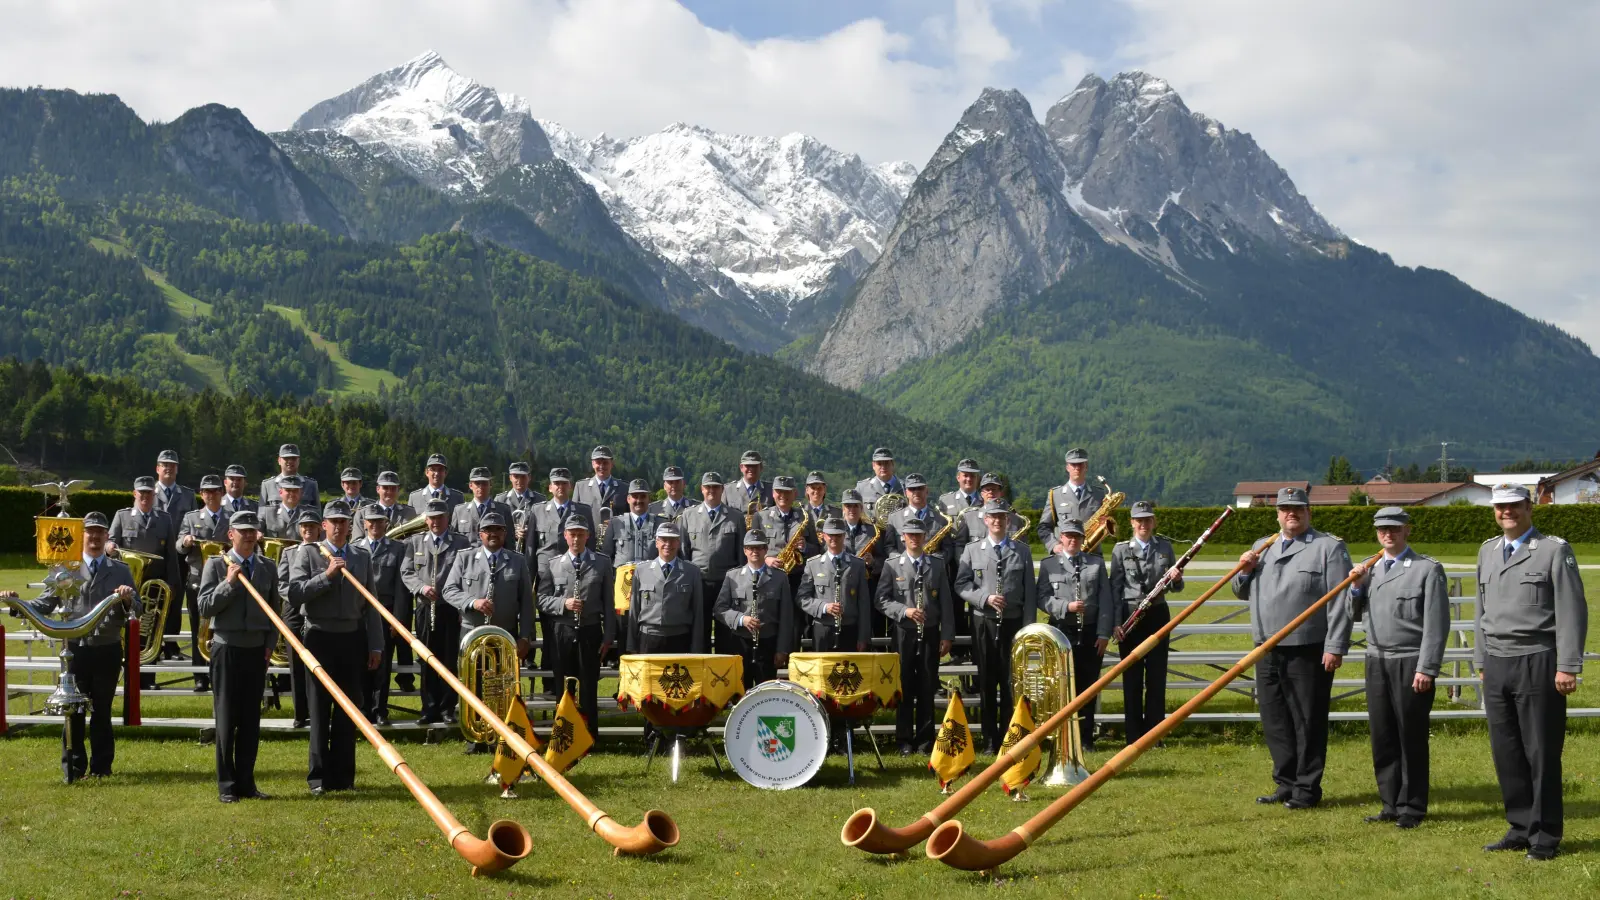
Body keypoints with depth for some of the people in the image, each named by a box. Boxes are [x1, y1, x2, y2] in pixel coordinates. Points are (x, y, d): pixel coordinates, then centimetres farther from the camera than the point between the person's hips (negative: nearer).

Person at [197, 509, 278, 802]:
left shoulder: (268, 567, 10)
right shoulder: (215, 564, 1)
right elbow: (205, 607, -6)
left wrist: (270, 644, 3)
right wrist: (228, 583, -17)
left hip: (257, 650, 3)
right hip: (227, 648, -3)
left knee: (251, 720, 5)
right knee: (227, 719, 0)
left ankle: (247, 783, 11)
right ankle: (227, 786, 4)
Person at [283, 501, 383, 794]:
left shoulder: (362, 557, 10)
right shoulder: (307, 554, 1)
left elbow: (370, 605, 9)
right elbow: (295, 594, -10)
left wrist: (375, 645, 4)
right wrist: (326, 576, -19)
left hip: (353, 640, 3)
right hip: (320, 638, -3)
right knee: (320, 709, 1)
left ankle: (343, 775, 12)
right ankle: (318, 776, 6)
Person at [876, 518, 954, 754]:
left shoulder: (937, 564, 7)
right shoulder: (892, 565, 3)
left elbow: (946, 602, 6)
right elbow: (882, 600, 0)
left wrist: (947, 635, 1)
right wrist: (905, 611, -15)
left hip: (930, 633, 1)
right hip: (904, 632, -1)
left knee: (927, 688, 4)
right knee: (905, 687, 2)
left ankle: (925, 740, 12)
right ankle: (905, 740, 9)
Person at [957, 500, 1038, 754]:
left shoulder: (1022, 551, 7)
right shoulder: (972, 550, 7)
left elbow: (1030, 592, 4)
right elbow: (961, 585, 2)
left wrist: (1028, 626, -2)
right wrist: (985, 598, -13)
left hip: (1013, 623, 0)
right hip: (984, 623, 0)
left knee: (1011, 683, 0)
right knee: (987, 683, 3)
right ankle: (991, 740, 10)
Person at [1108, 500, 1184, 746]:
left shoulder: (1165, 547, 7)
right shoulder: (1121, 549, 1)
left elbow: (1175, 588, 10)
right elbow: (1115, 588, -1)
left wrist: (1176, 580, -13)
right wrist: (1116, 623, -8)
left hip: (1157, 615, 2)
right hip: (1130, 616, -2)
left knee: (1157, 675, 4)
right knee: (1132, 676, 3)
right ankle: (1133, 735, 9)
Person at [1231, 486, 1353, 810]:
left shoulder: (1329, 547, -3)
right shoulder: (1262, 547, 16)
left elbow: (1340, 601, -9)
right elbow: (1242, 592, 24)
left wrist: (1335, 647, -15)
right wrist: (1245, 571, 2)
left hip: (1308, 652, -6)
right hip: (1268, 652, 6)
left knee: (1308, 722, -1)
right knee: (1274, 720, 11)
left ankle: (1307, 789, 7)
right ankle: (1286, 783, 21)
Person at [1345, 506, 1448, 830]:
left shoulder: (1428, 569, -5)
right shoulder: (1371, 569, 14)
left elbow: (1437, 624, -10)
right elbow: (1355, 613, 20)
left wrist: (1426, 669, -15)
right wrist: (1356, 587, 1)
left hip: (1410, 664, -6)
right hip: (1376, 661, 6)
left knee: (1411, 739, 1)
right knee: (1382, 737, 9)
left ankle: (1412, 808, 10)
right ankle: (1391, 804, 18)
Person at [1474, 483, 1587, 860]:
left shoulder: (1554, 551, -3)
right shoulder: (1487, 551, 15)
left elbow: (1572, 613, -7)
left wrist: (1568, 667, -13)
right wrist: (1481, 660, 18)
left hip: (1537, 663, -6)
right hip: (1496, 665, 6)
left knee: (1541, 754, -1)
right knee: (1506, 753, 9)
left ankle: (1545, 837, 7)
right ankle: (1520, 828, 19)